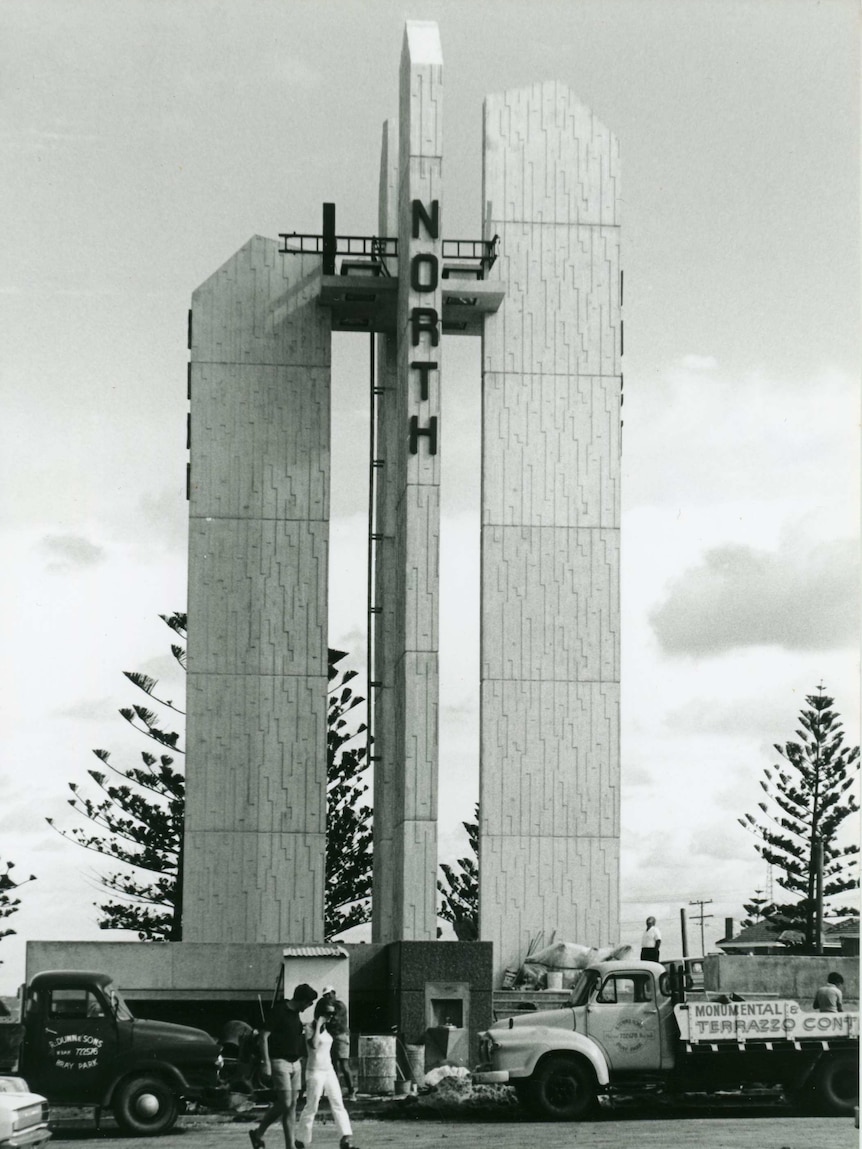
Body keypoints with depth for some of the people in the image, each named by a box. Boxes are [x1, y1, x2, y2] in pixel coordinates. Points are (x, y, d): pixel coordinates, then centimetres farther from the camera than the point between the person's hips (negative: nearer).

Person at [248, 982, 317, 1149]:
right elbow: (264, 1036, -14)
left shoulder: (295, 1013, 13)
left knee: (292, 1105, 4)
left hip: (295, 1062, 8)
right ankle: (258, 1133, 6)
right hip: (280, 1062, -8)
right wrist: (266, 1062, -18)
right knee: (285, 1103, -11)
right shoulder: (278, 1011, -11)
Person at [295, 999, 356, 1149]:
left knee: (338, 1104, -2)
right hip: (315, 1071, -7)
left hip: (329, 1070, 8)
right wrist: (318, 1024, -28)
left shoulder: (326, 1028, 13)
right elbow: (313, 1045, -31)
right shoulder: (311, 1028, -11)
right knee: (311, 1107, 0)